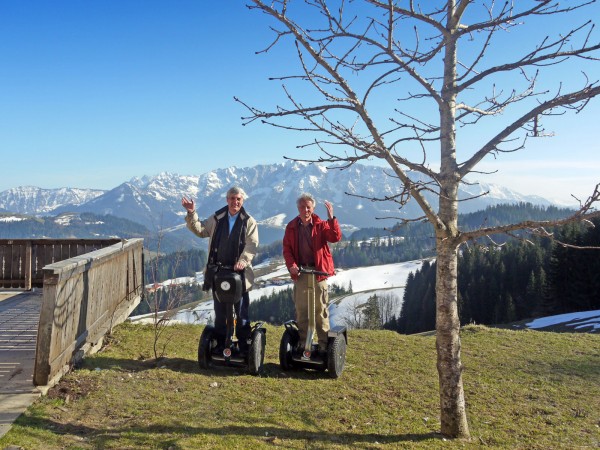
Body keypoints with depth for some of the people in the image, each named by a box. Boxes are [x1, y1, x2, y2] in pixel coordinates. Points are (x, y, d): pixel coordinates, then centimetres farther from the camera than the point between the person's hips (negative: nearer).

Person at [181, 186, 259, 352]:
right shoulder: (217, 218, 9)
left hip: (239, 272, -3)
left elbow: (252, 245, -9)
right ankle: (220, 347, 22)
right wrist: (191, 213, -3)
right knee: (220, 312, 11)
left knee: (242, 312, 4)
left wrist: (243, 261, -24)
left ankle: (244, 348, 15)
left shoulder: (249, 222, 0)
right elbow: (200, 230, 11)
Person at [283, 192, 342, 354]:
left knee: (321, 310, 2)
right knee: (301, 310, 9)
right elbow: (286, 249, 5)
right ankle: (302, 343, 19)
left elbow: (336, 237, -14)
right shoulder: (291, 227, 6)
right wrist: (291, 265, -11)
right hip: (300, 273, 2)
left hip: (318, 272, -2)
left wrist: (331, 218, -25)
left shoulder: (321, 225, 1)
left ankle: (324, 344, 9)